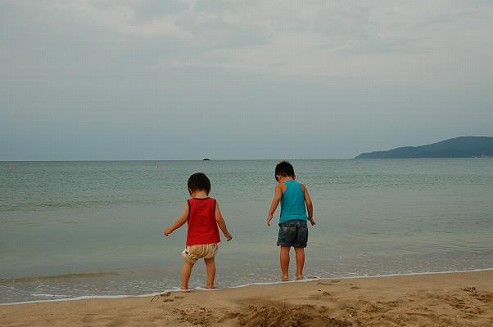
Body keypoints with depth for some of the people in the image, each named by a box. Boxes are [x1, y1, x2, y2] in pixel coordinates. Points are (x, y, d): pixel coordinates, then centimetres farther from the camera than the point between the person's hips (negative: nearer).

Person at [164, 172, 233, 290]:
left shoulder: (189, 203, -7)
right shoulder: (213, 202, -4)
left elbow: (183, 219, -9)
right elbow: (219, 219, -8)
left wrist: (170, 229, 4)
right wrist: (226, 233, 5)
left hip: (194, 242, -1)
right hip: (210, 241, 1)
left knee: (188, 263, 14)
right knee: (210, 261, 22)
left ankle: (184, 286, 13)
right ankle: (210, 284, 20)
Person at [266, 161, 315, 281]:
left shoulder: (280, 186, 5)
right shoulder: (301, 186, 14)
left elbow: (277, 198, -14)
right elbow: (309, 202, 8)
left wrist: (270, 214, -13)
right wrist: (310, 217, 20)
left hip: (287, 221, -3)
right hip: (301, 220, 3)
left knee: (285, 248, 2)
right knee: (300, 248, 8)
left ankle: (284, 274, 3)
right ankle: (299, 273, 10)